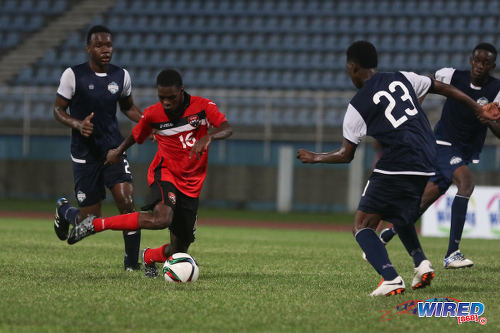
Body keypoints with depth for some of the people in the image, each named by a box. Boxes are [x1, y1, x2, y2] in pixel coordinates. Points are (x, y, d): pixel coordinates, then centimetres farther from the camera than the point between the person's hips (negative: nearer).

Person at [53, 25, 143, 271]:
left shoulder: (121, 76, 3)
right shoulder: (73, 75, -8)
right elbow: (58, 109, 0)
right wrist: (77, 124, -21)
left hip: (113, 149, 3)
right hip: (85, 154, -3)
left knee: (126, 202, -18)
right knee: (90, 222, 1)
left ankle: (132, 263, -6)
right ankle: (63, 210, 37)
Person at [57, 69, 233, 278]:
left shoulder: (202, 106, -9)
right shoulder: (153, 114, -4)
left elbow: (227, 129, -24)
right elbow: (137, 135, 17)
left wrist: (207, 137, -42)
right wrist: (119, 151, 24)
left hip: (191, 186, 2)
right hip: (164, 172, -2)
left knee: (178, 252, 2)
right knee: (162, 218, -37)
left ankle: (149, 257, 39)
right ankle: (95, 225, -25)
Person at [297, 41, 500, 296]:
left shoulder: (357, 106, -1)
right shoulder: (402, 79, 13)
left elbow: (346, 155, 4)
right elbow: (445, 89, 18)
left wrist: (314, 158, 21)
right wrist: (479, 110, 29)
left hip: (395, 168, -7)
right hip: (425, 168, 7)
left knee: (362, 225, -2)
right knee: (400, 216, 31)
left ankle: (390, 278, -24)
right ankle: (421, 261, 8)